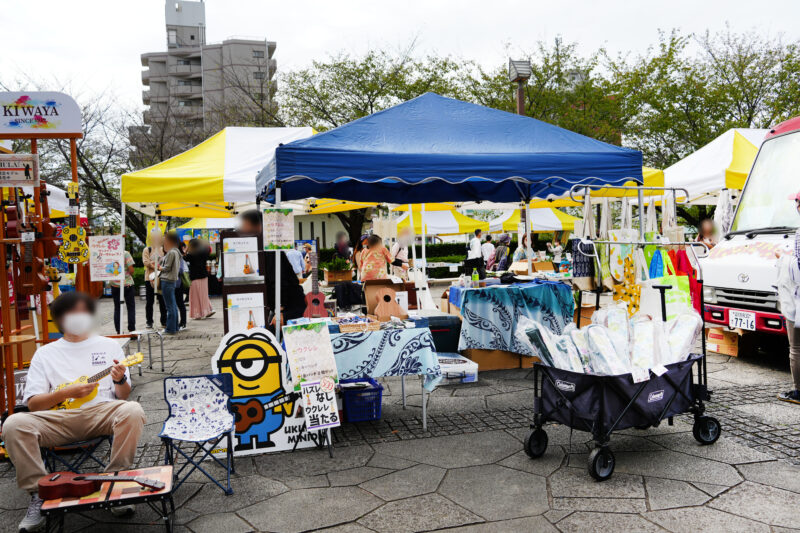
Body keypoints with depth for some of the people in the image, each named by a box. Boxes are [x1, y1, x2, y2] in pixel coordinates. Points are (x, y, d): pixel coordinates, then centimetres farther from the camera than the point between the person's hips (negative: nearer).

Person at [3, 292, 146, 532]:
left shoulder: (109, 345, 15)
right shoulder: (45, 353, 15)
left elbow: (124, 397, 11)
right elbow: (33, 404, 6)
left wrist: (120, 381, -13)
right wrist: (66, 393, -12)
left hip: (101, 413, -1)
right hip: (58, 419, 1)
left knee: (132, 411, -32)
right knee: (14, 424, -26)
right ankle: (39, 494, -13)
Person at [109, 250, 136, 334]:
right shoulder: (125, 253, -12)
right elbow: (131, 270, -15)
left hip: (114, 285, 3)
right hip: (127, 284, -3)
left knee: (117, 308, 10)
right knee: (131, 308, 7)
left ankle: (119, 331, 10)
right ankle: (132, 329, 5)